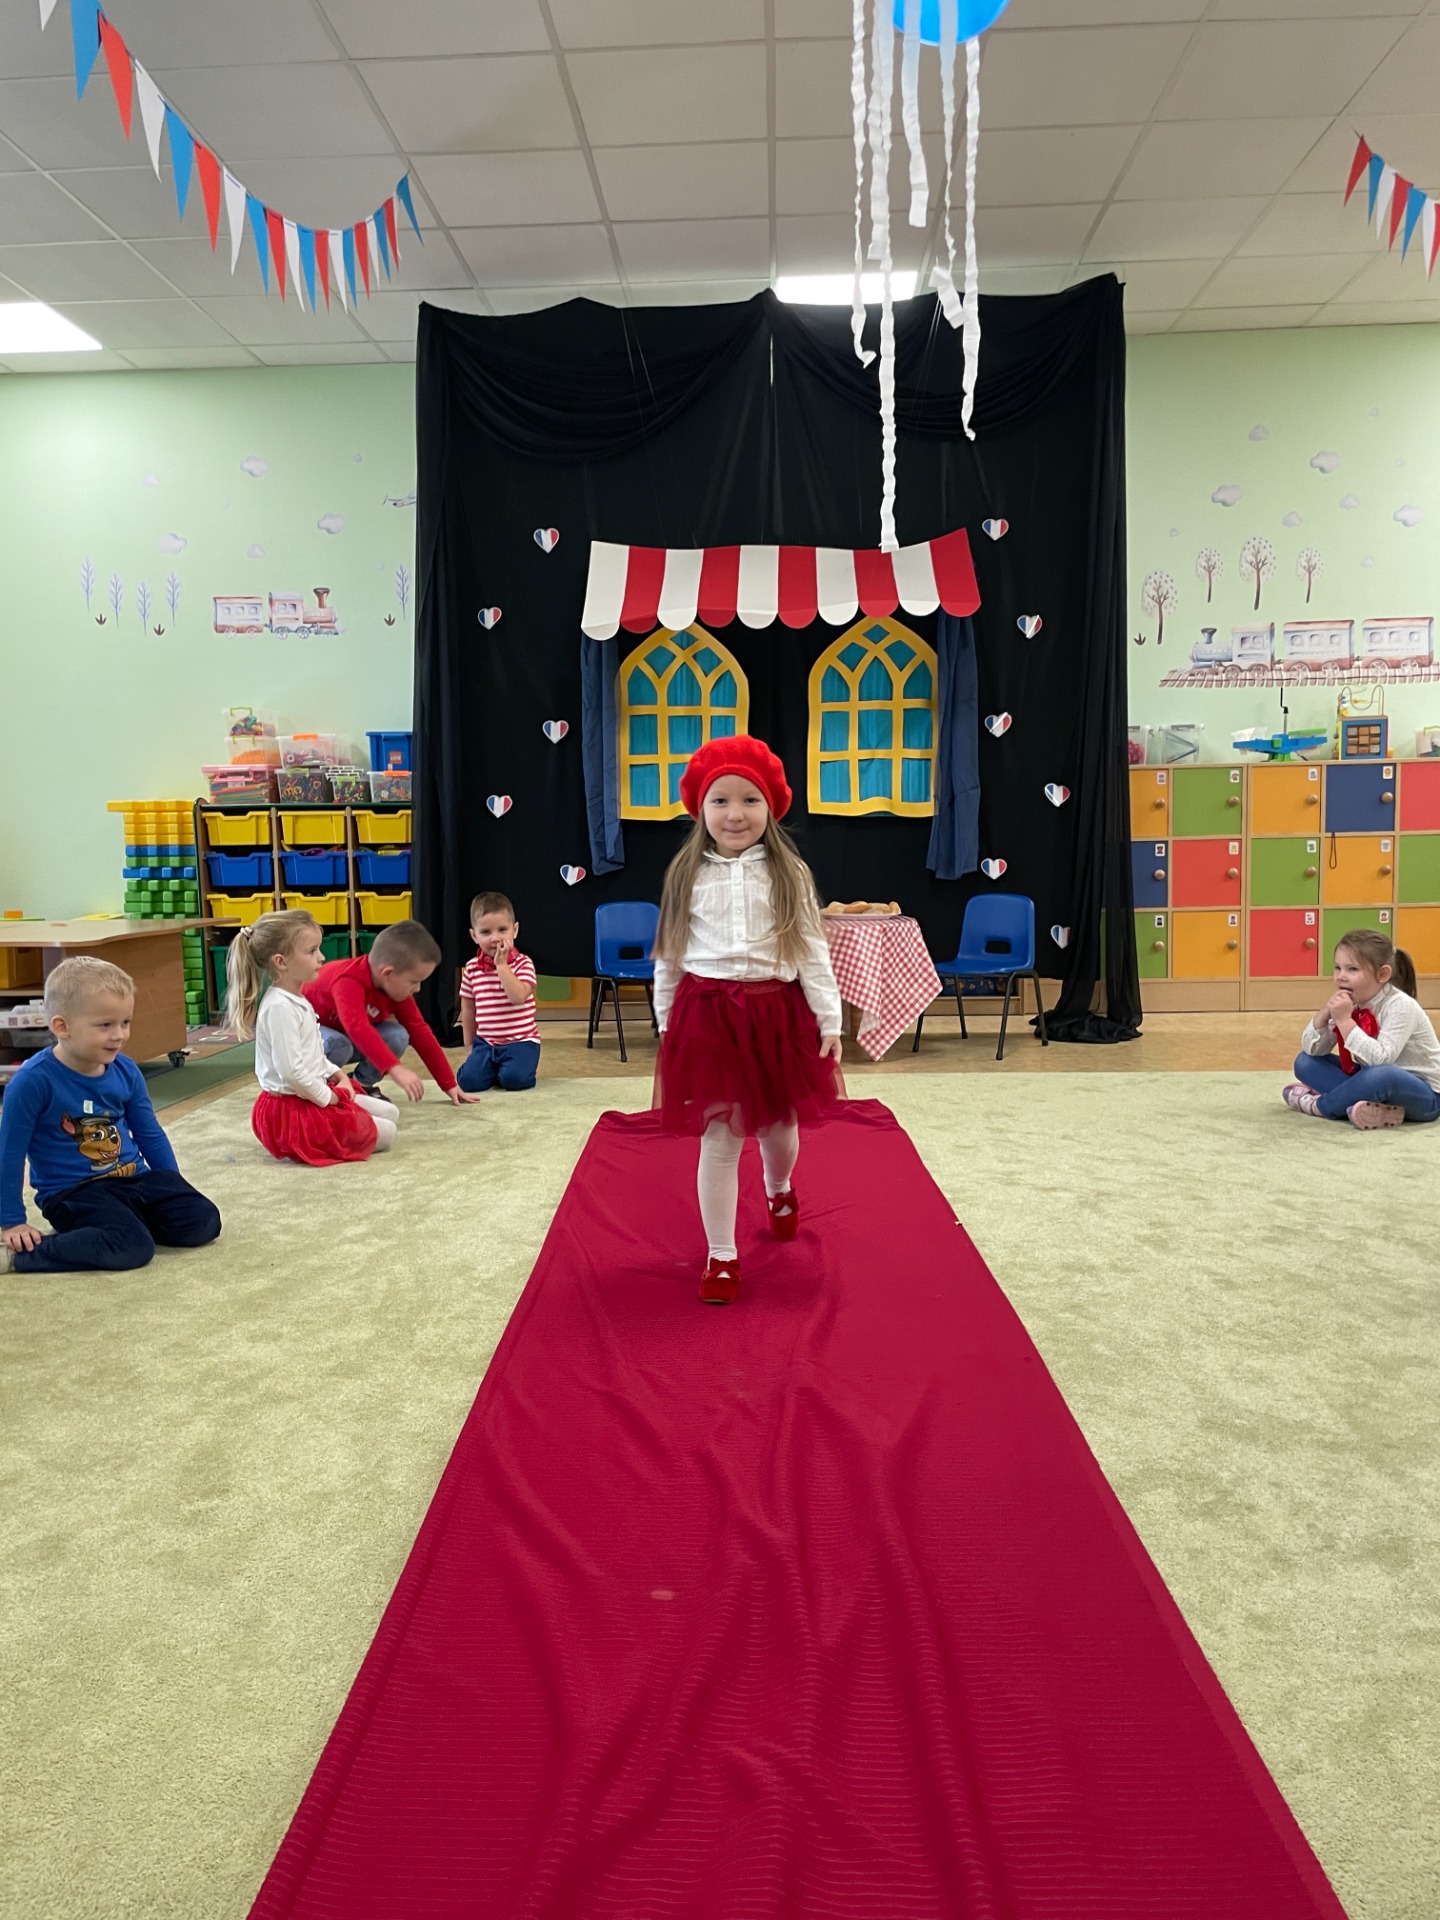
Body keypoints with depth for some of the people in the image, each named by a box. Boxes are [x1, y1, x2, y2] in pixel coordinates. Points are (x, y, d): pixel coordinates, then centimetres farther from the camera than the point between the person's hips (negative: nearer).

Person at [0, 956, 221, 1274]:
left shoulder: (126, 1071, 1)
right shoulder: (34, 1081, -17)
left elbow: (150, 1135, 14)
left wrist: (174, 1191, 19)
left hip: (133, 1178, 6)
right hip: (72, 1191, -6)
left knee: (204, 1222, -10)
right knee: (133, 1248, -30)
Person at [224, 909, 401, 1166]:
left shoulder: (297, 1000, 9)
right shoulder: (279, 1007, -24)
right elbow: (291, 1071, -29)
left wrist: (337, 1076, 6)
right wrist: (328, 1096, -17)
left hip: (310, 1097, 10)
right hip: (292, 1110, -10)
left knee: (390, 1113, 15)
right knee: (386, 1134, -5)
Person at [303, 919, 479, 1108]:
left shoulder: (396, 987, -13)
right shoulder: (349, 981, -37)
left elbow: (420, 1033, -9)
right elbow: (357, 1028, -53)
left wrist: (448, 1084, -10)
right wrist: (395, 1068, -63)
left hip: (351, 1036, 6)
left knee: (398, 1036, -20)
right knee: (337, 1045, -39)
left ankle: (363, 1084, 0)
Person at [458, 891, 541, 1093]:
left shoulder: (523, 963, -7)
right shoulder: (472, 968, 4)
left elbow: (518, 997, -25)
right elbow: (468, 1009, 13)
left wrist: (501, 964, -22)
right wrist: (469, 1048, 15)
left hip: (520, 1041, -3)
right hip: (485, 1042, 3)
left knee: (512, 1079, -27)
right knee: (468, 1079, -18)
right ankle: (495, 1067, 14)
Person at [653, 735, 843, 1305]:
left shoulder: (788, 874, 1)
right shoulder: (687, 876, 3)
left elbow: (813, 952, -1)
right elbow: (668, 957, 8)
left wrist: (830, 1022, -5)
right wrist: (666, 1023, 10)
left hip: (778, 1014, 1)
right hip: (707, 1016, 0)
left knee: (778, 1126, 17)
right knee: (719, 1139, 1)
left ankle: (779, 1191, 52)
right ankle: (721, 1256, 12)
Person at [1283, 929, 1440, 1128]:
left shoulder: (1401, 1006, -22)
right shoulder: (1350, 1003, -2)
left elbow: (1380, 1060, -35)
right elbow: (1311, 1050, -4)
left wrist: (1344, 1020, -35)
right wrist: (1325, 1013, -20)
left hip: (1424, 1094, -7)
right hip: (1376, 1083, 8)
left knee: (1381, 1076, -41)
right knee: (1305, 1062, -2)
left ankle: (1319, 1105, -16)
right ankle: (1378, 1107, -19)